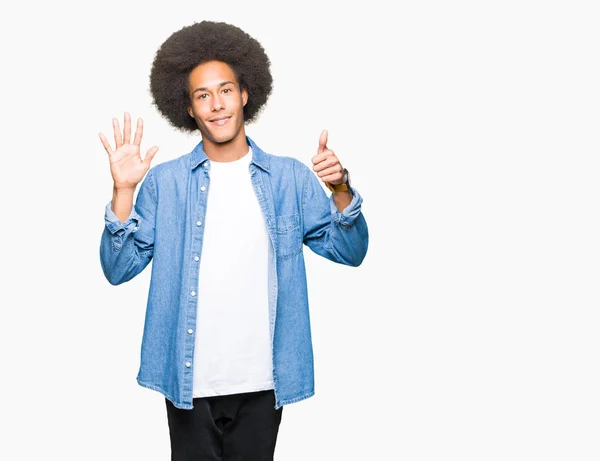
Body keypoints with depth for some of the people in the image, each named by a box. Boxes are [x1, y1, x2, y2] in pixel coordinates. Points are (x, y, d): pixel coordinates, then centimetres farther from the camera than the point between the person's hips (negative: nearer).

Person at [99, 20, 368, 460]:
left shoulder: (291, 177, 0)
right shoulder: (164, 181, -3)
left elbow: (350, 252, 0)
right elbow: (119, 269, -5)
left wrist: (341, 190, -16)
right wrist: (123, 192, -17)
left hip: (263, 379, 1)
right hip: (189, 379, -1)